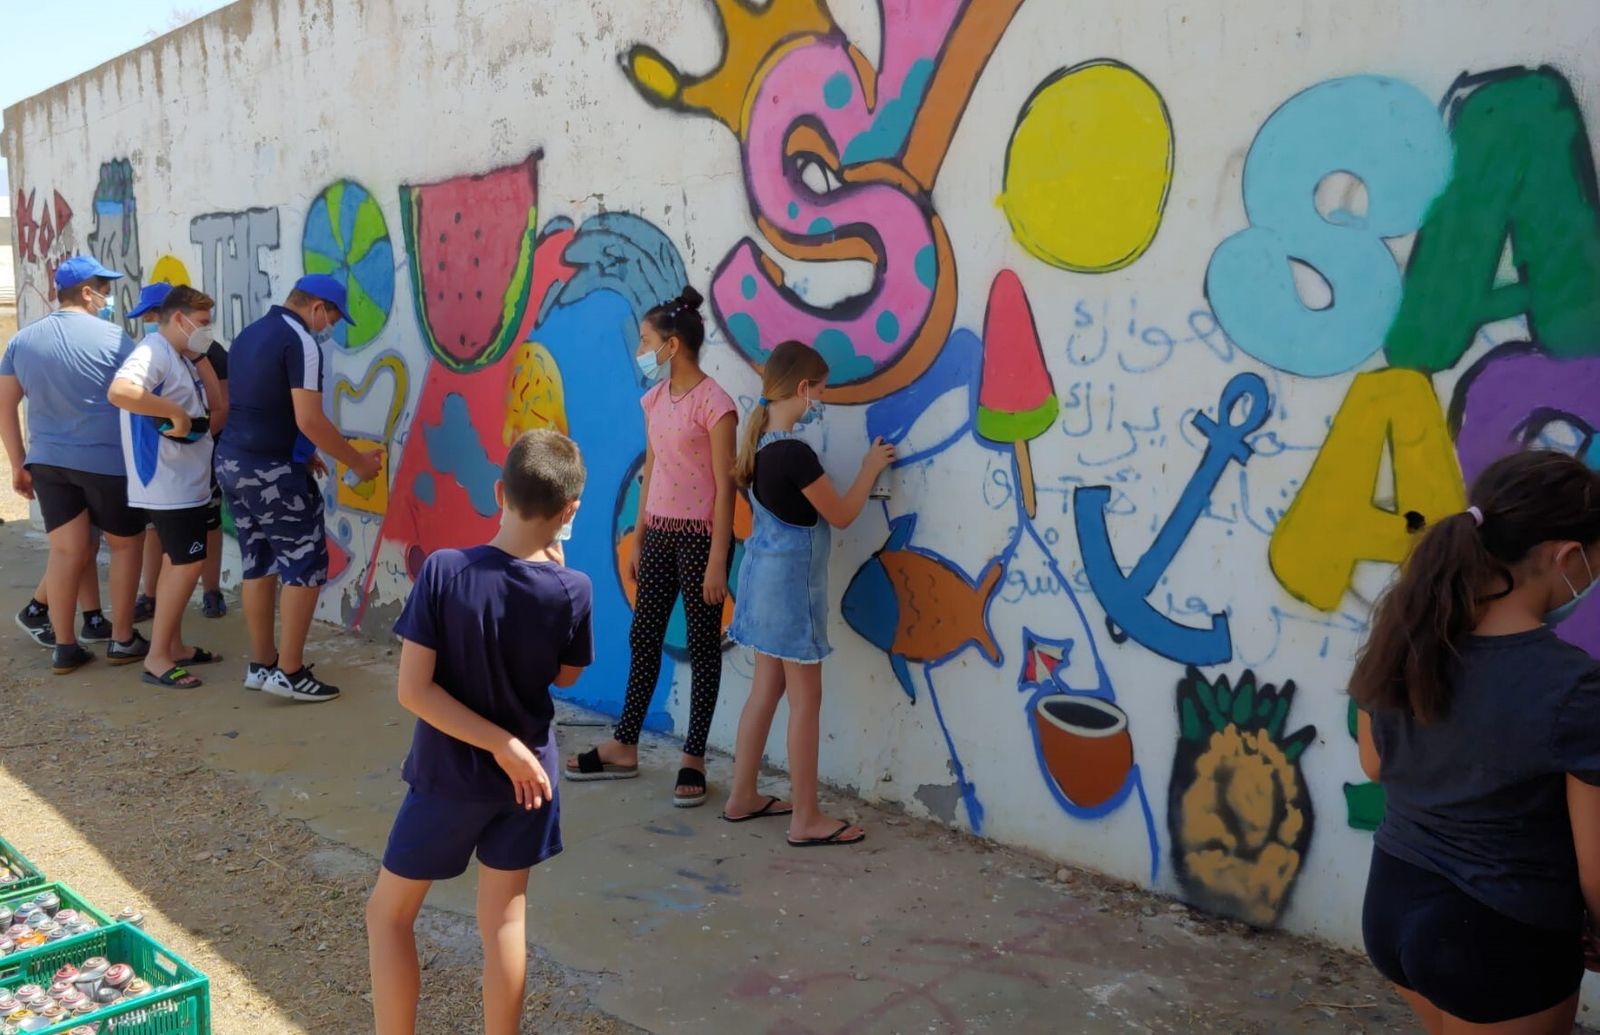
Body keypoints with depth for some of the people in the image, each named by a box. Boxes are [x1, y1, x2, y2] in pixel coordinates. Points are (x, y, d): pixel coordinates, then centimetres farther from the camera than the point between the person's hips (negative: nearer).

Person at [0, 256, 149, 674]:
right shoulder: (112, 337, -9)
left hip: (48, 461, 5)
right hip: (107, 461, -5)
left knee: (66, 551, 8)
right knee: (125, 545, 10)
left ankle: (64, 648, 12)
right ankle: (122, 640, 14)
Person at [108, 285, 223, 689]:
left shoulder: (181, 357, 14)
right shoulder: (154, 352, -17)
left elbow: (212, 410, 20)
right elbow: (119, 392, -35)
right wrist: (177, 413, -29)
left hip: (185, 482, 10)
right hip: (167, 483, -10)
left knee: (178, 563, 15)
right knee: (188, 563, -8)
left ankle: (175, 646, 24)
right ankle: (156, 658, -2)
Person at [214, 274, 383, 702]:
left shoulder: (249, 335, 15)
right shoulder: (300, 342, -14)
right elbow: (309, 421, -20)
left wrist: (299, 453, 22)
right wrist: (357, 461, -10)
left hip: (231, 461, 9)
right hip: (271, 472, -9)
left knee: (258, 564, 15)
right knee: (305, 565, -1)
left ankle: (261, 664, 21)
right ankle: (289, 673, 1)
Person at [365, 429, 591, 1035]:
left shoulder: (443, 572, -19)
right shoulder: (573, 591, -15)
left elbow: (413, 690, -20)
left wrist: (503, 746, -14)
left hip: (449, 776, -2)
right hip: (529, 773, 2)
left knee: (389, 913, 17)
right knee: (504, 919, 15)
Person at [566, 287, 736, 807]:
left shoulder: (713, 403, -14)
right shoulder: (655, 399, 8)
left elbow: (724, 487, -15)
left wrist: (717, 561, -17)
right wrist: (638, 539, 15)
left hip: (700, 536, -8)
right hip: (659, 533, 8)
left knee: (702, 645, 4)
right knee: (644, 637, 13)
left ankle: (693, 759, 14)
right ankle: (624, 748, 25)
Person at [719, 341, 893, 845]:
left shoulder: (759, 444, 4)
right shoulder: (796, 455, -22)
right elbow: (841, 515, -11)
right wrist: (870, 467, 1)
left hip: (764, 574, 9)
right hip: (791, 582, -9)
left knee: (766, 687, 17)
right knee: (805, 699, 0)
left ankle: (742, 797, 26)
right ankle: (806, 819, 9)